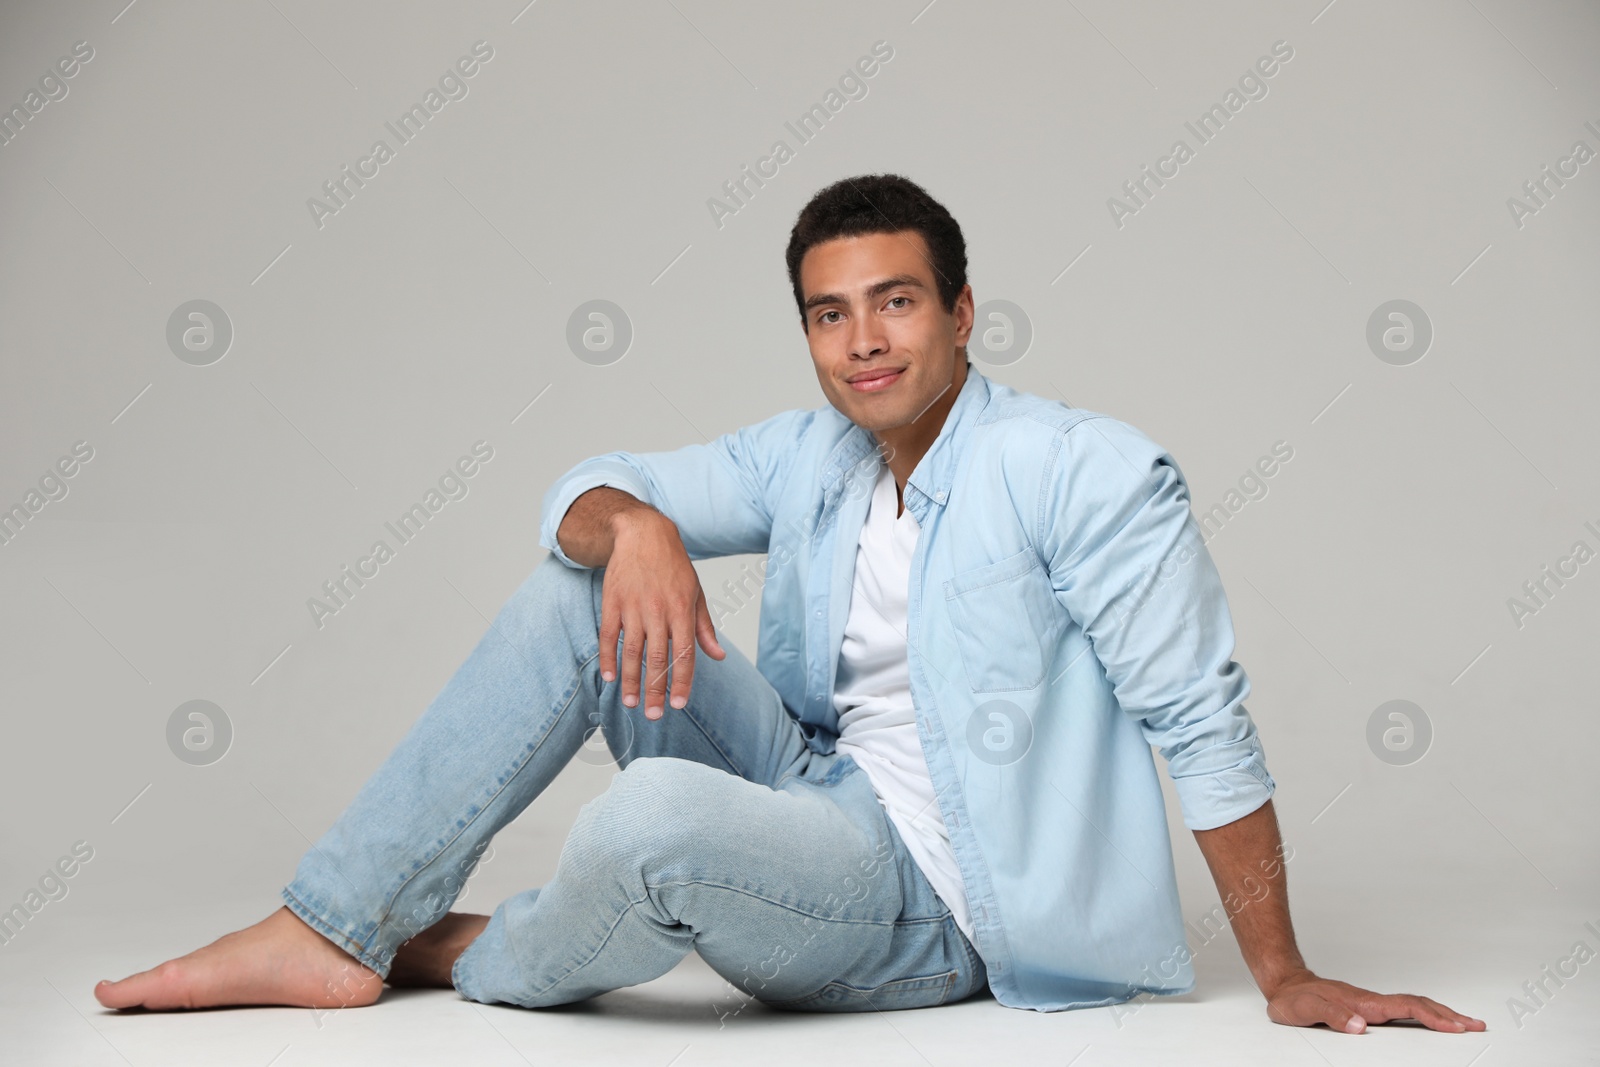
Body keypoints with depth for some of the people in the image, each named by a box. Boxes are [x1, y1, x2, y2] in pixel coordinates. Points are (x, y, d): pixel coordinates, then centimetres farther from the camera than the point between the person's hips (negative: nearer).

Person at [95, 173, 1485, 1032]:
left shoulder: (1089, 474, -15)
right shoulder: (809, 457, 6)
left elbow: (1205, 727, -14)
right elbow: (587, 491, 7)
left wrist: (1289, 981, -13)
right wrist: (636, 527, -19)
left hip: (926, 900, -7)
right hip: (814, 799, 7)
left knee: (655, 815, -35)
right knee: (573, 597, -2)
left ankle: (478, 959, 3)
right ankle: (334, 934, -1)